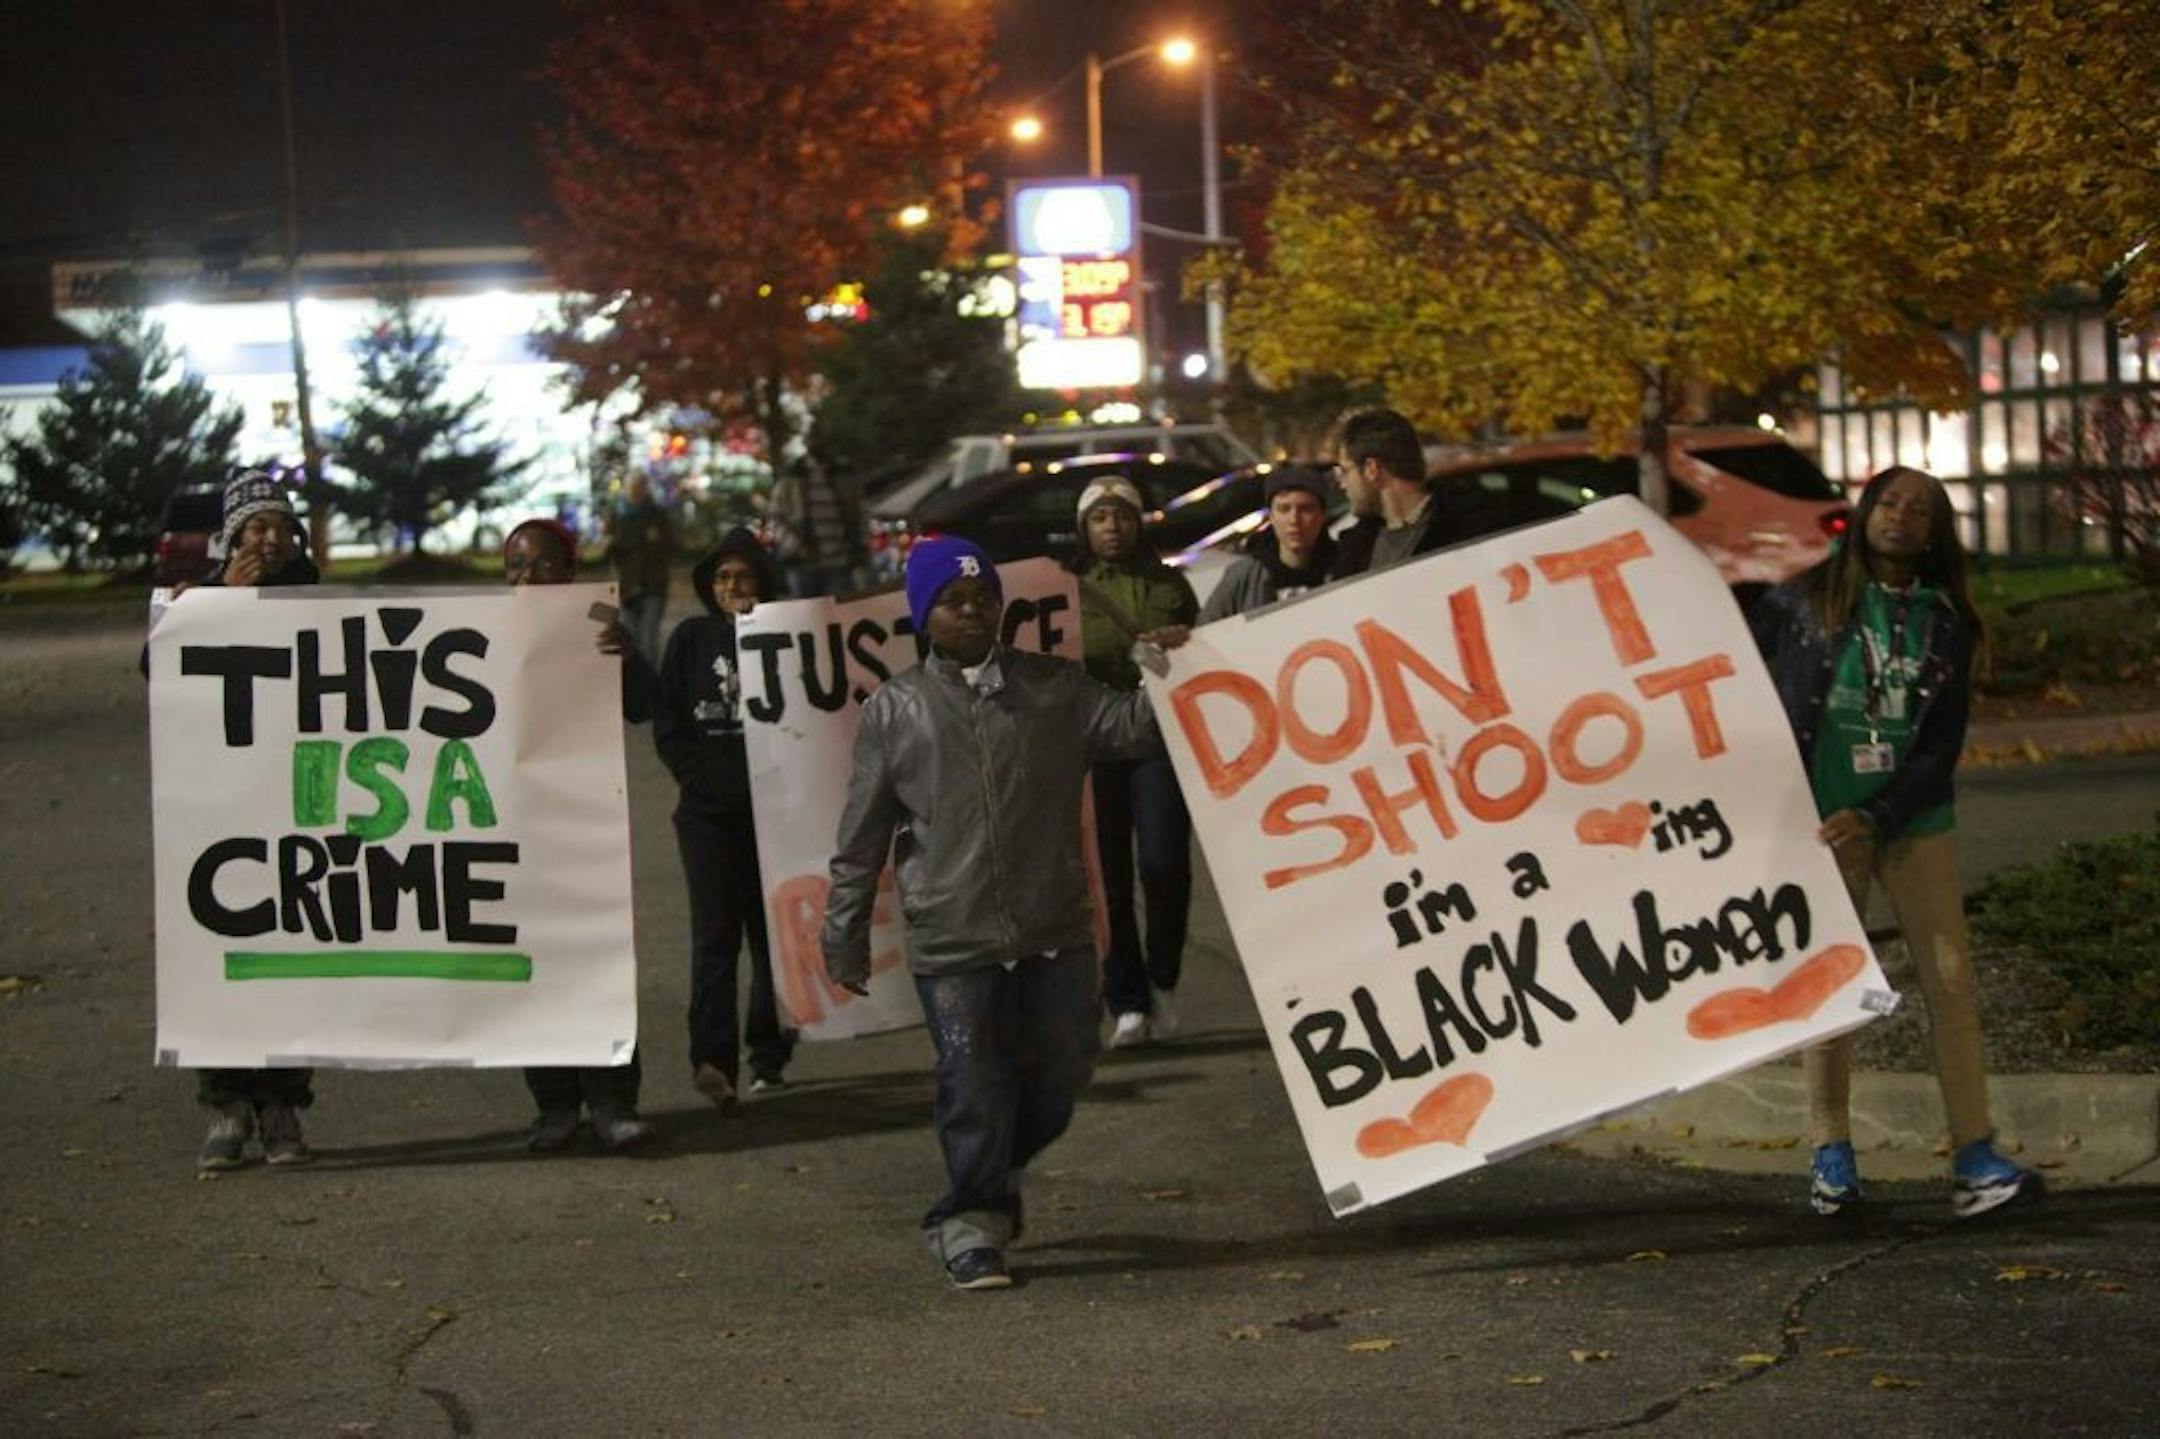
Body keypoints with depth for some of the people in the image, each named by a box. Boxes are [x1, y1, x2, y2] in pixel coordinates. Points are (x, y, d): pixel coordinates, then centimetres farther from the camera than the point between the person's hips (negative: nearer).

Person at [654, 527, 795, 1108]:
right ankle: (712, 1058, -18)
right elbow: (667, 726, 6)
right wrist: (701, 779, -5)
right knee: (715, 934, -10)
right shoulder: (691, 639, 6)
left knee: (772, 931, 6)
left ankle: (768, 1058, 15)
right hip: (707, 813, 0)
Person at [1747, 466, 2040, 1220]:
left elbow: (1942, 745, 0)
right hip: (1821, 822, -2)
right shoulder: (1806, 601, 0)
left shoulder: (1946, 625, 4)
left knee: (1951, 980, -4)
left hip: (1914, 822, 2)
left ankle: (1974, 1159, -3)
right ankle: (1831, 1156, 11)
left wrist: (1876, 816, -12)